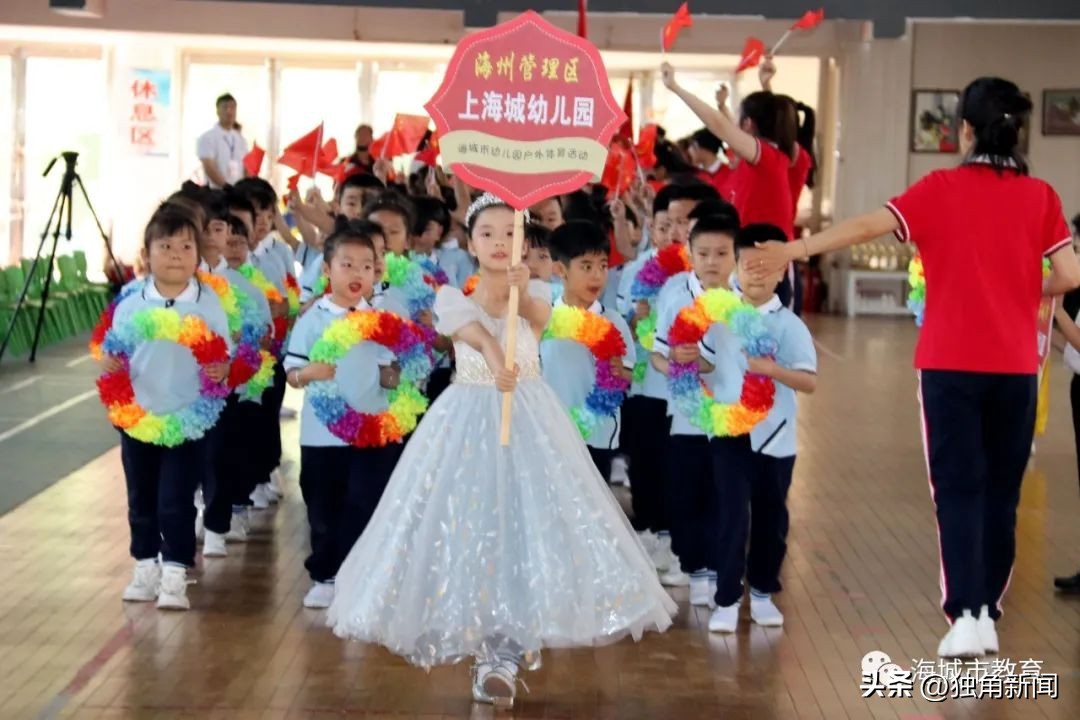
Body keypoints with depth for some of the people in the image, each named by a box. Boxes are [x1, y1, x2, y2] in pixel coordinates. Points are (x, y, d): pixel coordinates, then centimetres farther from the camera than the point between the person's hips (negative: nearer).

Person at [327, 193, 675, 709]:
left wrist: (522, 292, -47)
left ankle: (500, 657, -3)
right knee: (467, 526, -3)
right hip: (468, 424, 0)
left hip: (530, 423, 0)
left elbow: (539, 314, -23)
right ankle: (501, 652, 11)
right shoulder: (452, 299, 1)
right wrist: (494, 359, -46)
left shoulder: (532, 297, 3)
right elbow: (477, 333, -23)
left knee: (530, 523, -8)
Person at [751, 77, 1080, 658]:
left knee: (960, 487, 1)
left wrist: (795, 249, -6)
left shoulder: (943, 189, -5)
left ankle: (966, 615, -10)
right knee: (1001, 488, 12)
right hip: (1015, 364, 2)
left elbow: (867, 226, -10)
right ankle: (988, 608, 17)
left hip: (951, 361, -2)